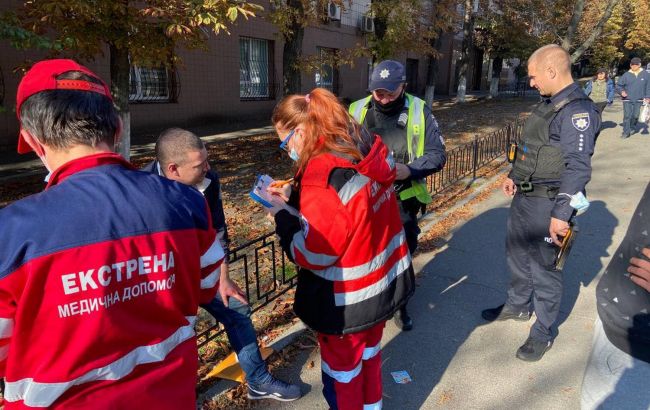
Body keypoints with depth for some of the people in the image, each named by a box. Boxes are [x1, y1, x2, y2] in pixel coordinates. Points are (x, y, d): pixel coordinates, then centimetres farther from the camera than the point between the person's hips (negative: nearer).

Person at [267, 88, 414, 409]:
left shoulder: (325, 175, -30)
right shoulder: (369, 151, -4)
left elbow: (313, 254, -24)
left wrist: (282, 217, -10)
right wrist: (293, 198, 4)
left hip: (348, 300, -8)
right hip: (384, 279, 9)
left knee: (342, 367, 17)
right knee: (369, 351, 29)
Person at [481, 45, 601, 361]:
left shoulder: (577, 110, -19)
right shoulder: (548, 103, 10)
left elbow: (578, 167, -24)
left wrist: (561, 214, -26)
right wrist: (514, 176, 14)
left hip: (546, 204, -9)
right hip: (523, 196, 9)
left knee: (543, 268, 4)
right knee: (516, 255, 22)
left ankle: (543, 333, 23)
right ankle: (517, 305, 44)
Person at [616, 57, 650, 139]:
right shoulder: (626, 75, 0)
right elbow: (618, 85, 7)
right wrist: (622, 91, -12)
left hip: (639, 100, 1)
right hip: (627, 100, -1)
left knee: (635, 115, 4)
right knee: (627, 116, -5)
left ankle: (632, 127, 29)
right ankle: (626, 132, 0)